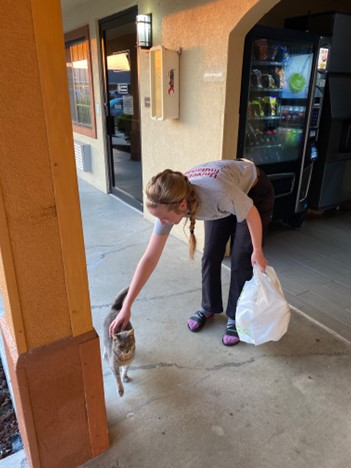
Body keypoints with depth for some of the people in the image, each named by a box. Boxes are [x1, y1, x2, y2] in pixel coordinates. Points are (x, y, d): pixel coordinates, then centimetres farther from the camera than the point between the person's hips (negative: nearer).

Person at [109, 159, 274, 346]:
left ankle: (236, 317, 14)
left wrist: (257, 251, -10)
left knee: (241, 259, -5)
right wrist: (126, 307, -21)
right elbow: (149, 259, -23)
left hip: (255, 192, -4)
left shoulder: (218, 193, -46)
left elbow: (252, 214, -24)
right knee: (210, 255, 2)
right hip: (223, 202, 4)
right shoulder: (170, 204, -28)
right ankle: (209, 307, 25)